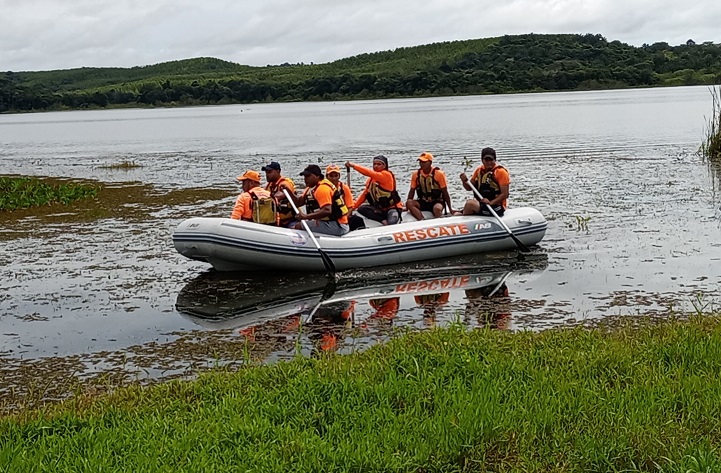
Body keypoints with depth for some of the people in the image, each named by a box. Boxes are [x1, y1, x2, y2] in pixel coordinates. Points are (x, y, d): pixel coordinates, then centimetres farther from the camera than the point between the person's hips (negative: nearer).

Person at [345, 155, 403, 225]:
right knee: (361, 208, -16)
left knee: (391, 224, -36)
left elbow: (370, 173, -30)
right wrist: (353, 207, 2)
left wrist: (353, 166, -31)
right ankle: (384, 220, -20)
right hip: (380, 209, 8)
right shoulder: (371, 179, 7)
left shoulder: (386, 175, -16)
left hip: (392, 208, -8)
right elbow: (365, 194, 10)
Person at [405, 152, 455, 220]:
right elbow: (412, 191, 8)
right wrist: (407, 207, -2)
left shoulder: (439, 174, -8)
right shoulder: (416, 174, 2)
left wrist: (450, 209, -7)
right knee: (409, 203, -27)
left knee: (437, 209, -40)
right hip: (422, 202, 4)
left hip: (437, 201, -4)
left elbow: (445, 193, -5)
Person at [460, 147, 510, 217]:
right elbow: (469, 188, 14)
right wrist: (464, 181, -8)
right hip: (481, 204, 7)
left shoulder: (501, 172, -9)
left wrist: (491, 202, -26)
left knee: (470, 203, -26)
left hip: (496, 208, -7)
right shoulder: (479, 170, 9)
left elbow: (505, 194, -13)